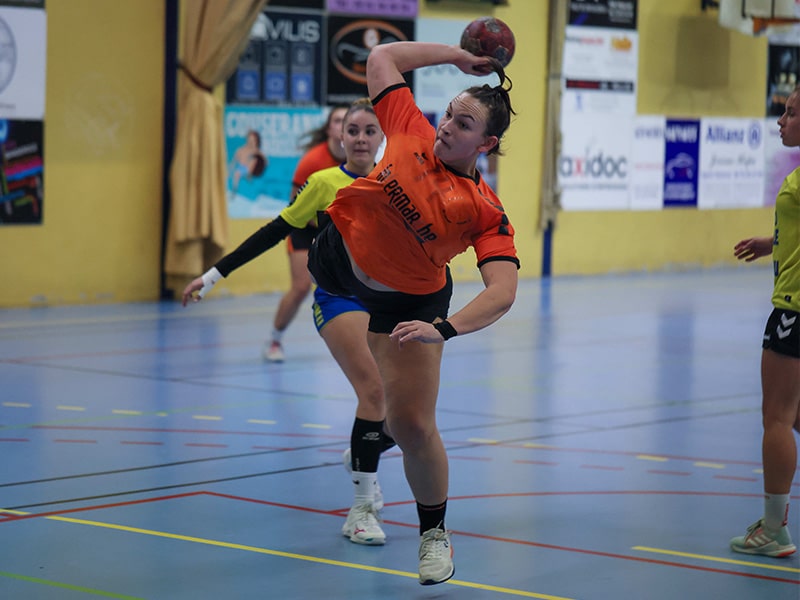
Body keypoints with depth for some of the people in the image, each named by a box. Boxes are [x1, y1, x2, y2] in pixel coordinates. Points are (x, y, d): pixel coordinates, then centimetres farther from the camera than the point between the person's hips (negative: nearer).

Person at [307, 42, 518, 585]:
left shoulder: (486, 211, -25)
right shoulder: (414, 134, -16)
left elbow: (503, 292, -35)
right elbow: (382, 58, -5)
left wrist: (444, 329, -48)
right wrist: (457, 56, -8)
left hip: (406, 303, -3)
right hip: (337, 253, 3)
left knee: (412, 424, -5)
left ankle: (435, 534, 15)